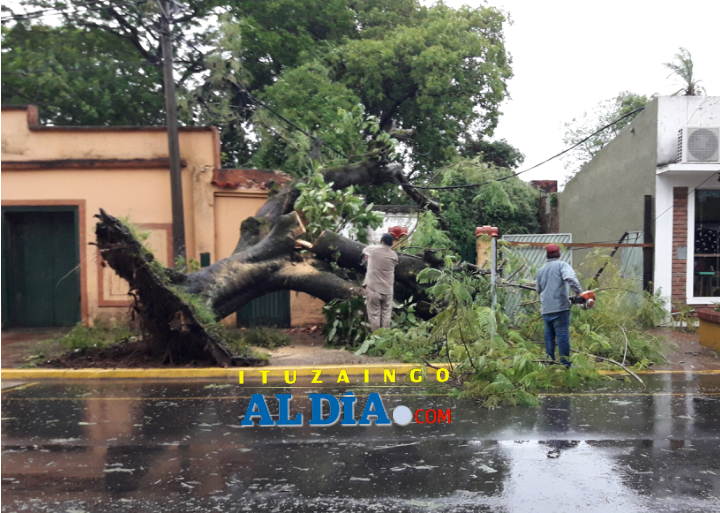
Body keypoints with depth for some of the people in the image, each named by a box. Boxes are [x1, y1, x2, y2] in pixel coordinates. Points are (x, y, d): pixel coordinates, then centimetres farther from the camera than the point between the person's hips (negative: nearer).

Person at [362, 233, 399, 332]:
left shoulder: (373, 249, -4)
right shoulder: (394, 255, 2)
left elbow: (364, 251, 17)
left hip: (373, 288, -2)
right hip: (387, 289, 2)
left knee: (374, 315, 3)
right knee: (386, 315, 9)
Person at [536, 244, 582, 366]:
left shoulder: (541, 270, 16)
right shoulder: (562, 265, -2)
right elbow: (570, 278, -22)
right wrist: (579, 292, -15)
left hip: (546, 310, 5)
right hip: (560, 308, -5)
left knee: (549, 335, 15)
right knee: (563, 336, -4)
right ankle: (565, 364, -5)